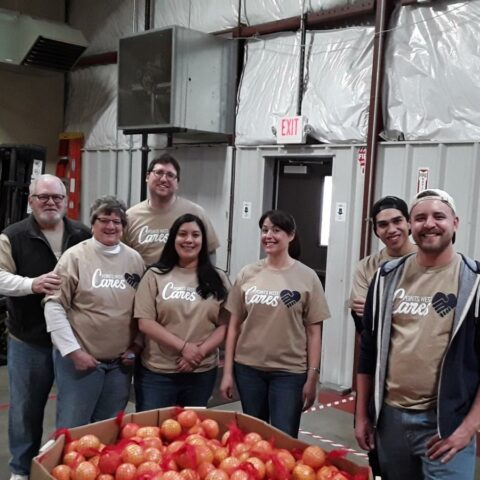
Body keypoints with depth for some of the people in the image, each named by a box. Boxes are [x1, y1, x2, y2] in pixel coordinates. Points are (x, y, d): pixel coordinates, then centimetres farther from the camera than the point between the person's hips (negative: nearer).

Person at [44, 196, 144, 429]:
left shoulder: (135, 259, 5)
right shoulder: (75, 257, -7)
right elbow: (54, 306, -10)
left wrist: (137, 344, 4)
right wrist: (73, 351, -13)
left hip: (121, 362, 4)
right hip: (80, 359, -4)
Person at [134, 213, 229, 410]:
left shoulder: (217, 278, 5)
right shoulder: (155, 275, 0)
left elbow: (225, 324, 1)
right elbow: (145, 323, -7)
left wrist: (200, 352, -13)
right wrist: (183, 347, -15)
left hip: (202, 373, 2)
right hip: (156, 372, -2)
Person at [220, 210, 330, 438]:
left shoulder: (307, 277, -4)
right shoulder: (248, 274, 2)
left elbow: (313, 332, -2)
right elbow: (234, 326, 5)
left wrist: (312, 376, -4)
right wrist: (227, 371, 4)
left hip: (290, 372, -2)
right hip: (248, 368, 3)